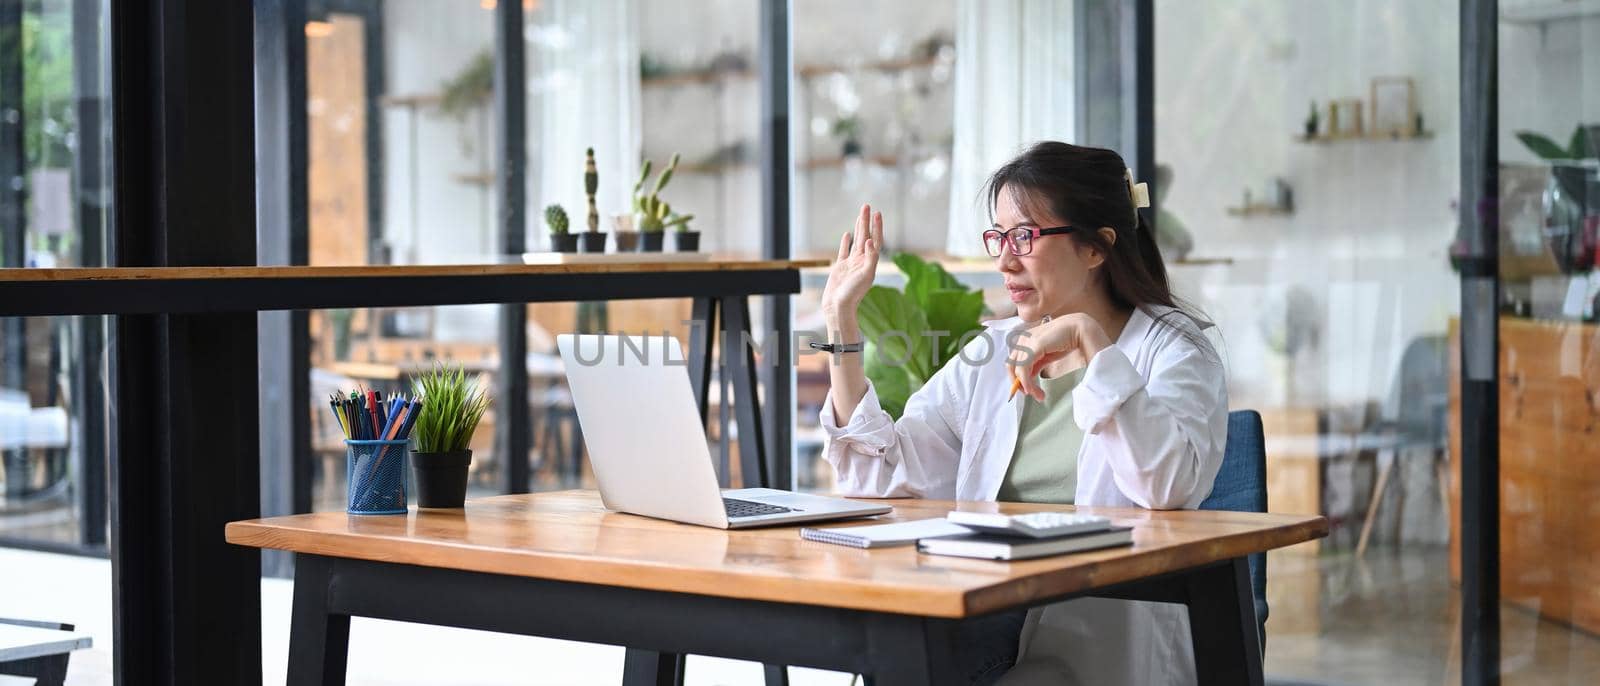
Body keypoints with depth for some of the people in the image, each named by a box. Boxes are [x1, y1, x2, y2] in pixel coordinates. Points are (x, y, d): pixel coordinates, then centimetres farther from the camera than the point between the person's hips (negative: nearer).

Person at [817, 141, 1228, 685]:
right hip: (985, 615, 4)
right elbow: (882, 476, 6)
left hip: (1107, 634, -4)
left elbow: (1172, 485, -19)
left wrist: (1090, 340, -20)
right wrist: (840, 320, 4)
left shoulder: (1173, 349, 3)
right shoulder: (991, 354, 18)